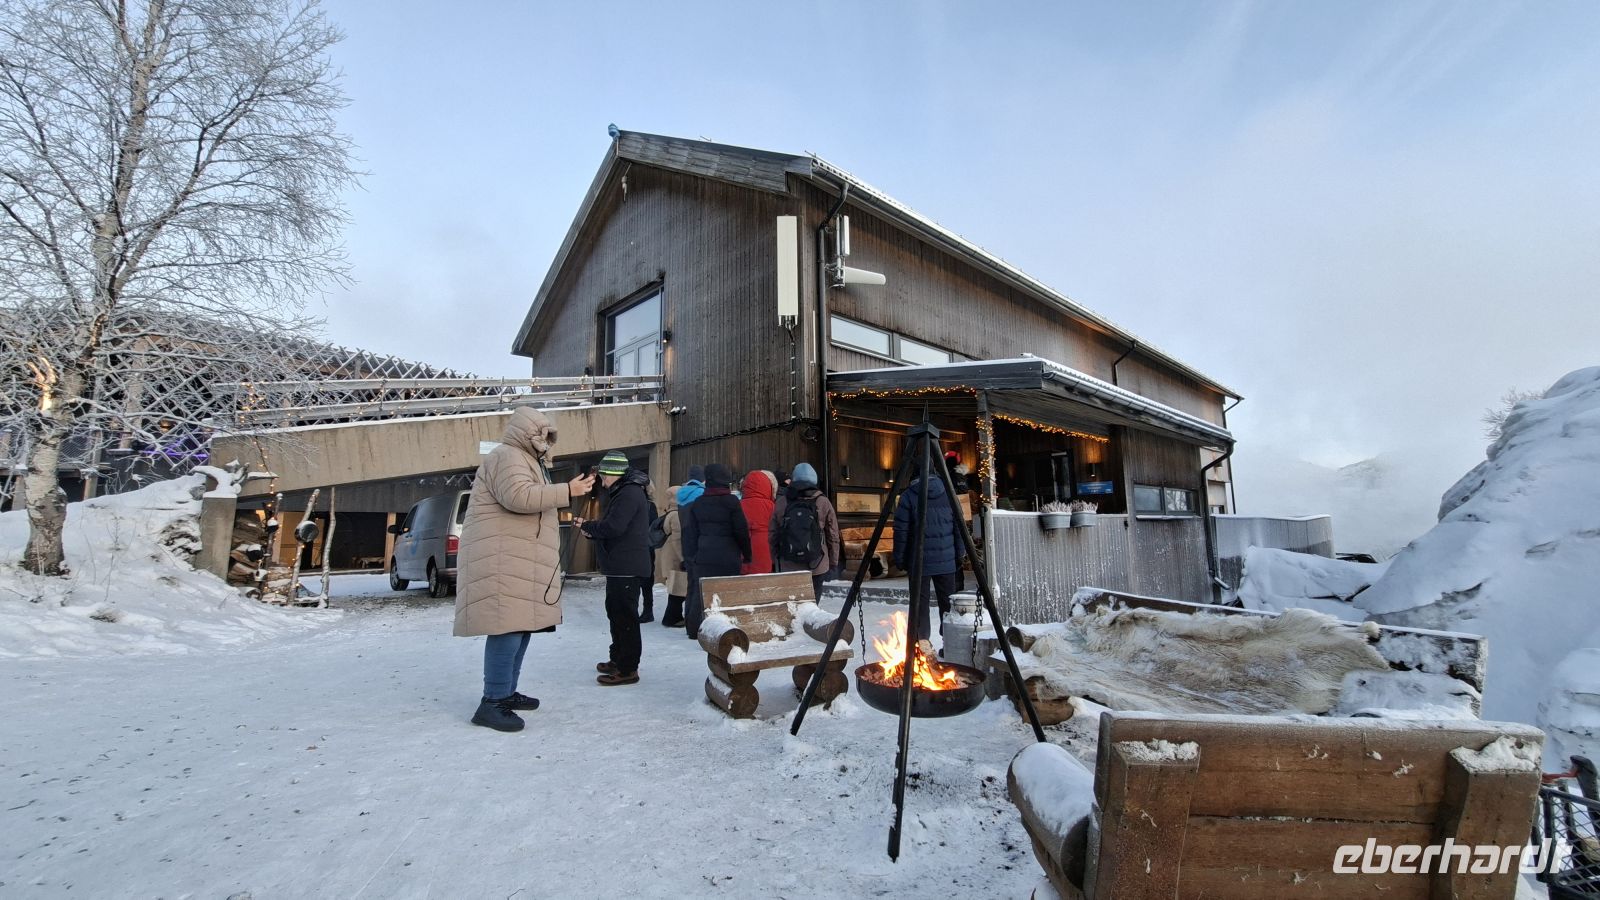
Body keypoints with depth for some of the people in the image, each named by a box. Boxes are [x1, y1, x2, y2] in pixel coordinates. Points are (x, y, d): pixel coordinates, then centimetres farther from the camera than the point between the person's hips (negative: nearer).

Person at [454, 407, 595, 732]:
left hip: (518, 561, 11)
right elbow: (518, 497, -25)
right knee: (507, 627, -14)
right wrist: (567, 491, -22)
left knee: (520, 626, 11)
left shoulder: (523, 460, 26)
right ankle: (492, 703, -10)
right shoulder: (507, 457, -9)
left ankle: (506, 692, 20)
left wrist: (565, 492, 15)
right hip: (502, 560, -11)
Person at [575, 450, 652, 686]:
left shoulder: (630, 493, -16)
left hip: (627, 568, -11)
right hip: (620, 566, 11)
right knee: (615, 612, 19)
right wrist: (592, 531, 3)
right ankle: (618, 659, 32)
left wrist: (586, 525, -8)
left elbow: (613, 527, -24)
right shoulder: (623, 492, 17)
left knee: (625, 616, -6)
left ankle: (628, 669, 1)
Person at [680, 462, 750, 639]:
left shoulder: (698, 503, 8)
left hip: (703, 556, 5)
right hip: (728, 557, -4)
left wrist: (692, 555, 15)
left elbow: (692, 532, 10)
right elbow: (742, 531, -6)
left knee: (700, 591, 9)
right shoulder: (731, 502, -7)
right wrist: (747, 555, 4)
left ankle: (694, 628, 14)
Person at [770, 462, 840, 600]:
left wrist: (776, 560, 16)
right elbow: (833, 536, 2)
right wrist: (833, 562, 12)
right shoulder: (823, 503, -2)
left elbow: (772, 535, 5)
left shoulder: (781, 503, 1)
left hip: (787, 567, 1)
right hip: (816, 567, -1)